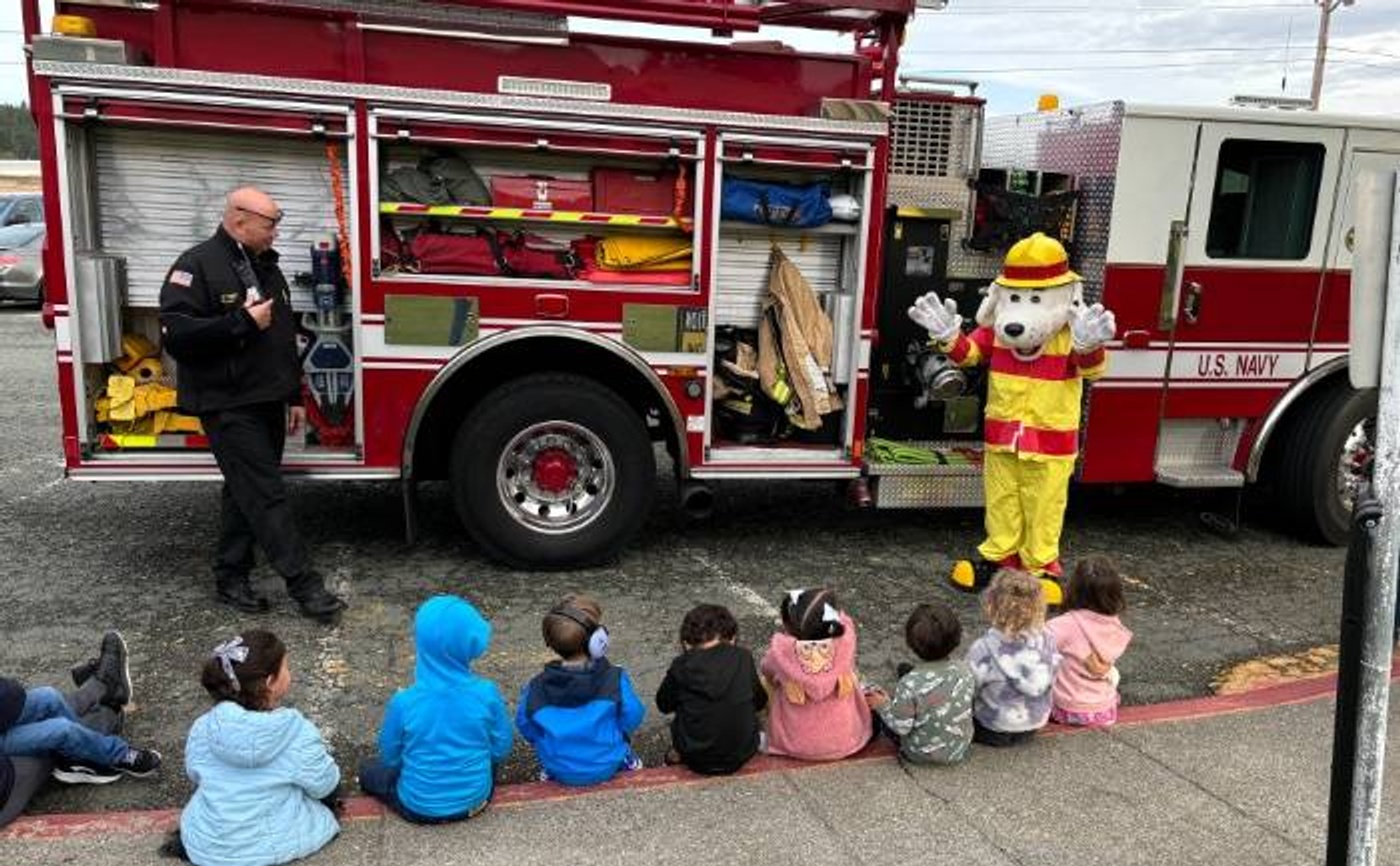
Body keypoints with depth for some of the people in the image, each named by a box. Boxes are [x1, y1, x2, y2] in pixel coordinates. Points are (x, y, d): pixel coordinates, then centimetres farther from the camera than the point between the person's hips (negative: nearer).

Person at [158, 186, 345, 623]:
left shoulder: (266, 267, 14)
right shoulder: (197, 266, -11)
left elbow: (285, 338, 20)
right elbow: (177, 334, -21)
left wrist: (294, 397, 18)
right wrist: (243, 322, -22)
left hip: (267, 403, 8)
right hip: (228, 406, -8)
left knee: (246, 493, 14)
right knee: (266, 496, -7)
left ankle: (230, 579, 24)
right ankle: (304, 585, -4)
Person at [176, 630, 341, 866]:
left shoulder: (202, 728, -16)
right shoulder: (297, 732, -26)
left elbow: (195, 776, 5)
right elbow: (323, 786, -10)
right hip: (276, 846, -3)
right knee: (331, 781, 23)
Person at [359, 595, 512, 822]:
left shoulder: (404, 702, -26)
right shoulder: (487, 693, -23)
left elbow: (390, 757, -8)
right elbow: (501, 750, -8)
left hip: (420, 808, -2)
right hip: (475, 800, 2)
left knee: (368, 771, 25)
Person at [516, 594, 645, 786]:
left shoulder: (536, 688, -21)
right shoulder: (615, 680, -25)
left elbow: (526, 728, -5)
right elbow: (632, 719, -11)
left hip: (560, 772, 1)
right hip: (607, 767, -1)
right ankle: (625, 758, 40)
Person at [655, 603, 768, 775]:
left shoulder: (681, 666, -10)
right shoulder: (743, 658, -6)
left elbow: (664, 705, 6)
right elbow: (760, 701, 7)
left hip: (698, 761, 0)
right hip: (741, 756, 0)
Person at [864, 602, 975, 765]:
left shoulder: (910, 684, -30)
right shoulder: (965, 672, -17)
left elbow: (901, 727, -22)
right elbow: (968, 705, 2)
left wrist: (883, 705, -6)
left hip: (920, 754, -4)